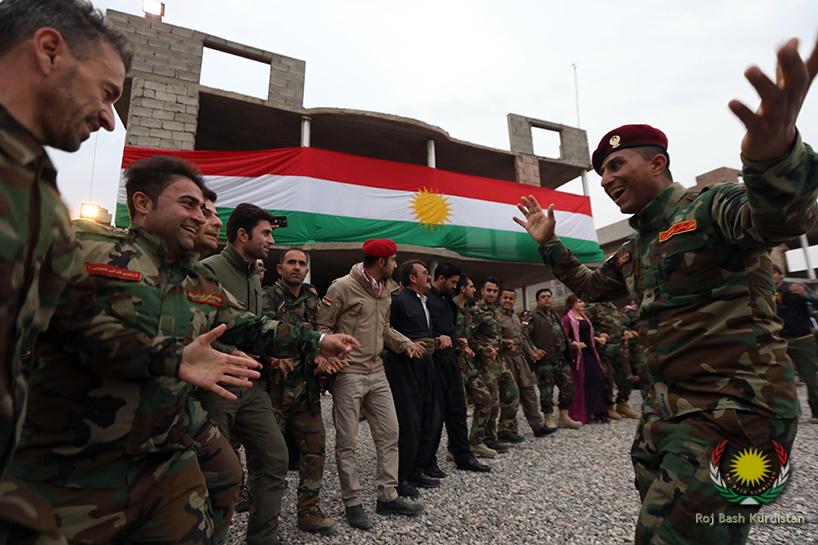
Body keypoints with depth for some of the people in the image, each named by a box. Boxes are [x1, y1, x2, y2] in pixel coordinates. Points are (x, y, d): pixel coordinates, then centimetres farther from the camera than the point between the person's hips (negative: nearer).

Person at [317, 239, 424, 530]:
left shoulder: (386, 289, 10)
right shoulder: (342, 287, -12)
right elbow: (323, 327, -8)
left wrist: (406, 343, 3)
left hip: (377, 372, 7)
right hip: (348, 374, -7)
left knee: (389, 434, 11)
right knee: (347, 442, 6)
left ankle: (388, 497, 26)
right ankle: (352, 503, 23)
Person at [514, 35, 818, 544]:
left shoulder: (710, 208, -11)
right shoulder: (635, 250, 14)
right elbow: (589, 285, 29)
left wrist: (775, 155, -54)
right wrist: (548, 243, 22)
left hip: (737, 404, -9)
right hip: (671, 403, 9)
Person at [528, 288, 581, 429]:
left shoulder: (556, 316, 19)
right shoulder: (533, 318, -6)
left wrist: (568, 352, 19)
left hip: (561, 359, 8)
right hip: (544, 361, -8)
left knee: (568, 386, 9)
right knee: (547, 390, 0)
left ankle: (564, 417, 21)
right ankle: (549, 419, 12)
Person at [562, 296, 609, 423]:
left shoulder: (584, 317, 15)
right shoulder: (567, 319, -10)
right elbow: (564, 337, -16)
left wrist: (598, 338, 6)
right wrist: (574, 343, -31)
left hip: (590, 351, 8)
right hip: (578, 353, -8)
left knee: (598, 379, 6)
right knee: (581, 383, -2)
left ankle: (598, 411, 17)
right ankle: (581, 414, 10)